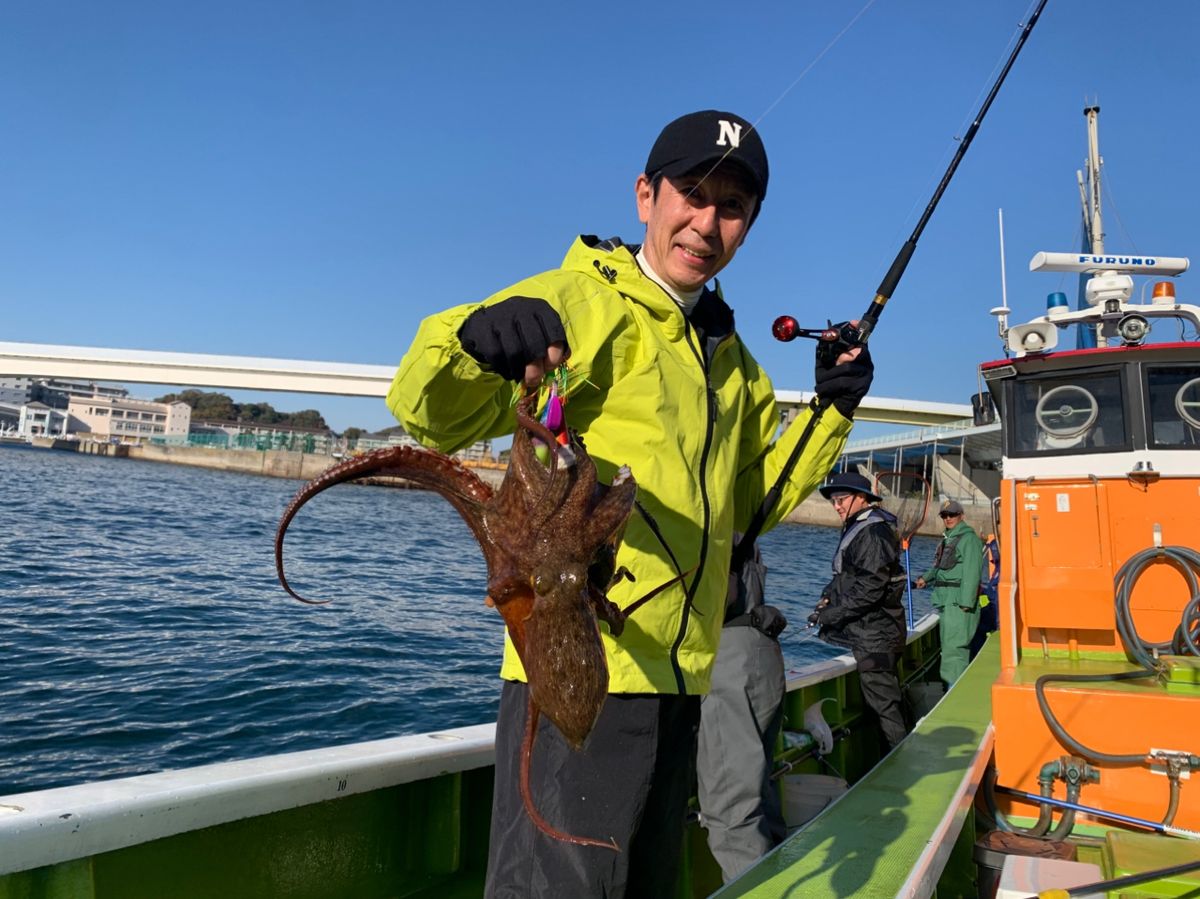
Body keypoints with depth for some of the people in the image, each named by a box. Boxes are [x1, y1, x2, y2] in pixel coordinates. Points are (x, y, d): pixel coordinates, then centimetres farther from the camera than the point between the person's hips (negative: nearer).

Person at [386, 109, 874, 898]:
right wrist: (472, 341, -40)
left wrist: (830, 413, 9)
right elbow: (432, 415, -19)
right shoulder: (580, 301, -6)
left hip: (678, 679, 8)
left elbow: (752, 501, 21)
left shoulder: (732, 359, 16)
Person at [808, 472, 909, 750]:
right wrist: (828, 597, 2)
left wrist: (830, 614, -19)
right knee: (887, 700, 16)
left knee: (884, 703, -6)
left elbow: (870, 589, -23)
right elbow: (848, 577, 20)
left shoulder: (873, 532, -17)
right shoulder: (856, 529, 15)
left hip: (874, 638, -10)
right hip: (869, 634, 10)